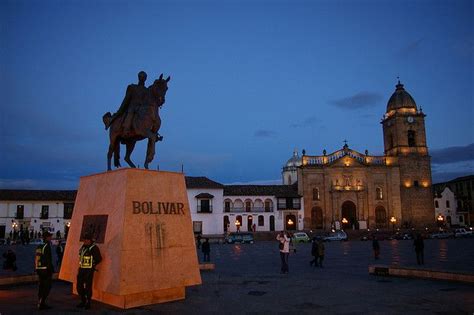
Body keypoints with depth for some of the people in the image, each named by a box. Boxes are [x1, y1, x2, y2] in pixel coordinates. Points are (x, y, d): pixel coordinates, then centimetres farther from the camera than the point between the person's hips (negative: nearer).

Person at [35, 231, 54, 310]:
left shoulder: (39, 246, 12)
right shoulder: (47, 246, -13)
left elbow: (36, 258, 16)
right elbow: (48, 259, -18)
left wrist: (36, 268, 21)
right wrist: (51, 269, -14)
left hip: (39, 269, 9)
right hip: (45, 269, -9)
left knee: (41, 286, 15)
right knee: (47, 286, -4)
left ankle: (40, 303, 20)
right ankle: (42, 303, -7)